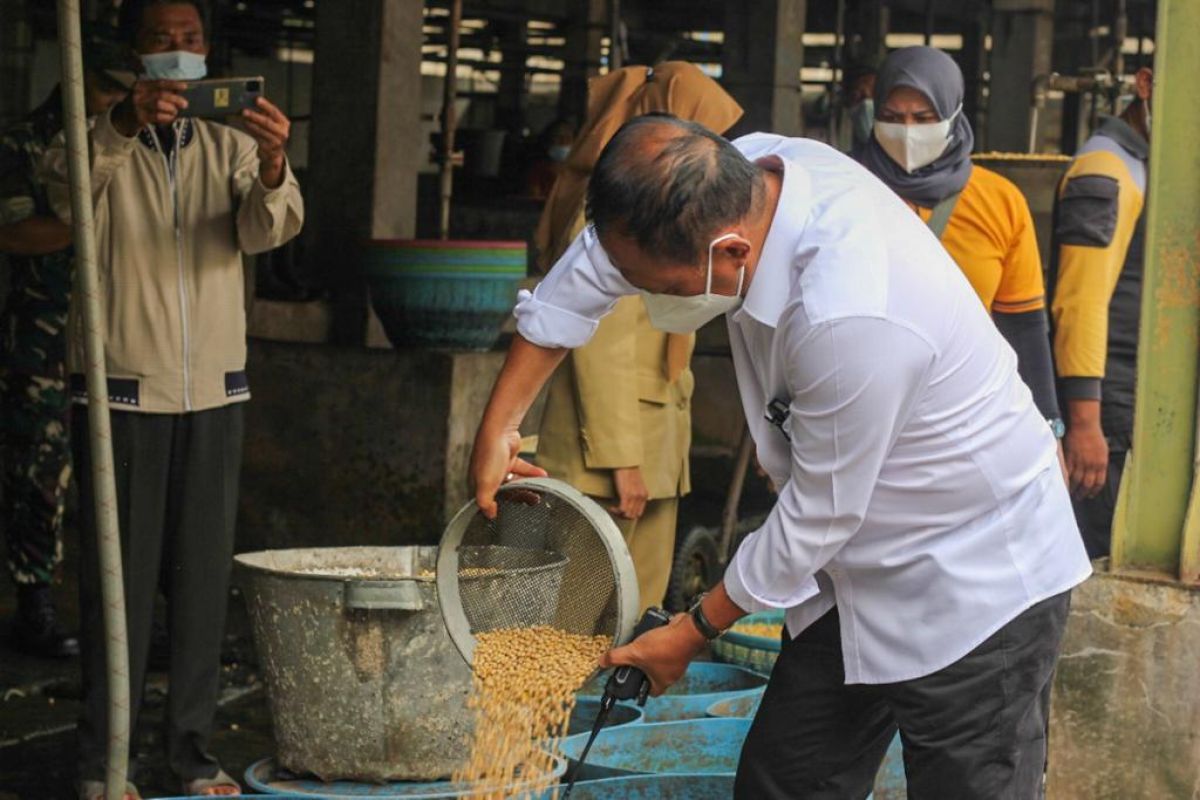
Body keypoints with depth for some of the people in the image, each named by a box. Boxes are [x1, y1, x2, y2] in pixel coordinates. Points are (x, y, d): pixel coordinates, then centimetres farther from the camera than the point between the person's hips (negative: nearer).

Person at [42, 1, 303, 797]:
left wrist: (274, 167, -33)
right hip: (120, 391, -3)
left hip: (213, 394, 3)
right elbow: (67, 194, -22)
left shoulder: (231, 148, 9)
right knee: (120, 575, -2)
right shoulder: (94, 144, 1)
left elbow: (271, 227, -10)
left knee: (205, 574, 5)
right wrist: (125, 125, -41)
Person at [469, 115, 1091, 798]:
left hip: (977, 593, -8)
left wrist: (695, 632, -7)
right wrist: (498, 428, 9)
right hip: (861, 571, 8)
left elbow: (818, 516, -22)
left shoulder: (852, 321, -36)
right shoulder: (743, 172, -13)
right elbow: (593, 264, 5)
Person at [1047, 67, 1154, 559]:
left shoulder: (1151, 167, 15)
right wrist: (1084, 423, -24)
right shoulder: (1106, 172, -13)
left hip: (1150, 402, 8)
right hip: (1113, 408, -8)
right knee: (1103, 558, -4)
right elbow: (1079, 302, -19)